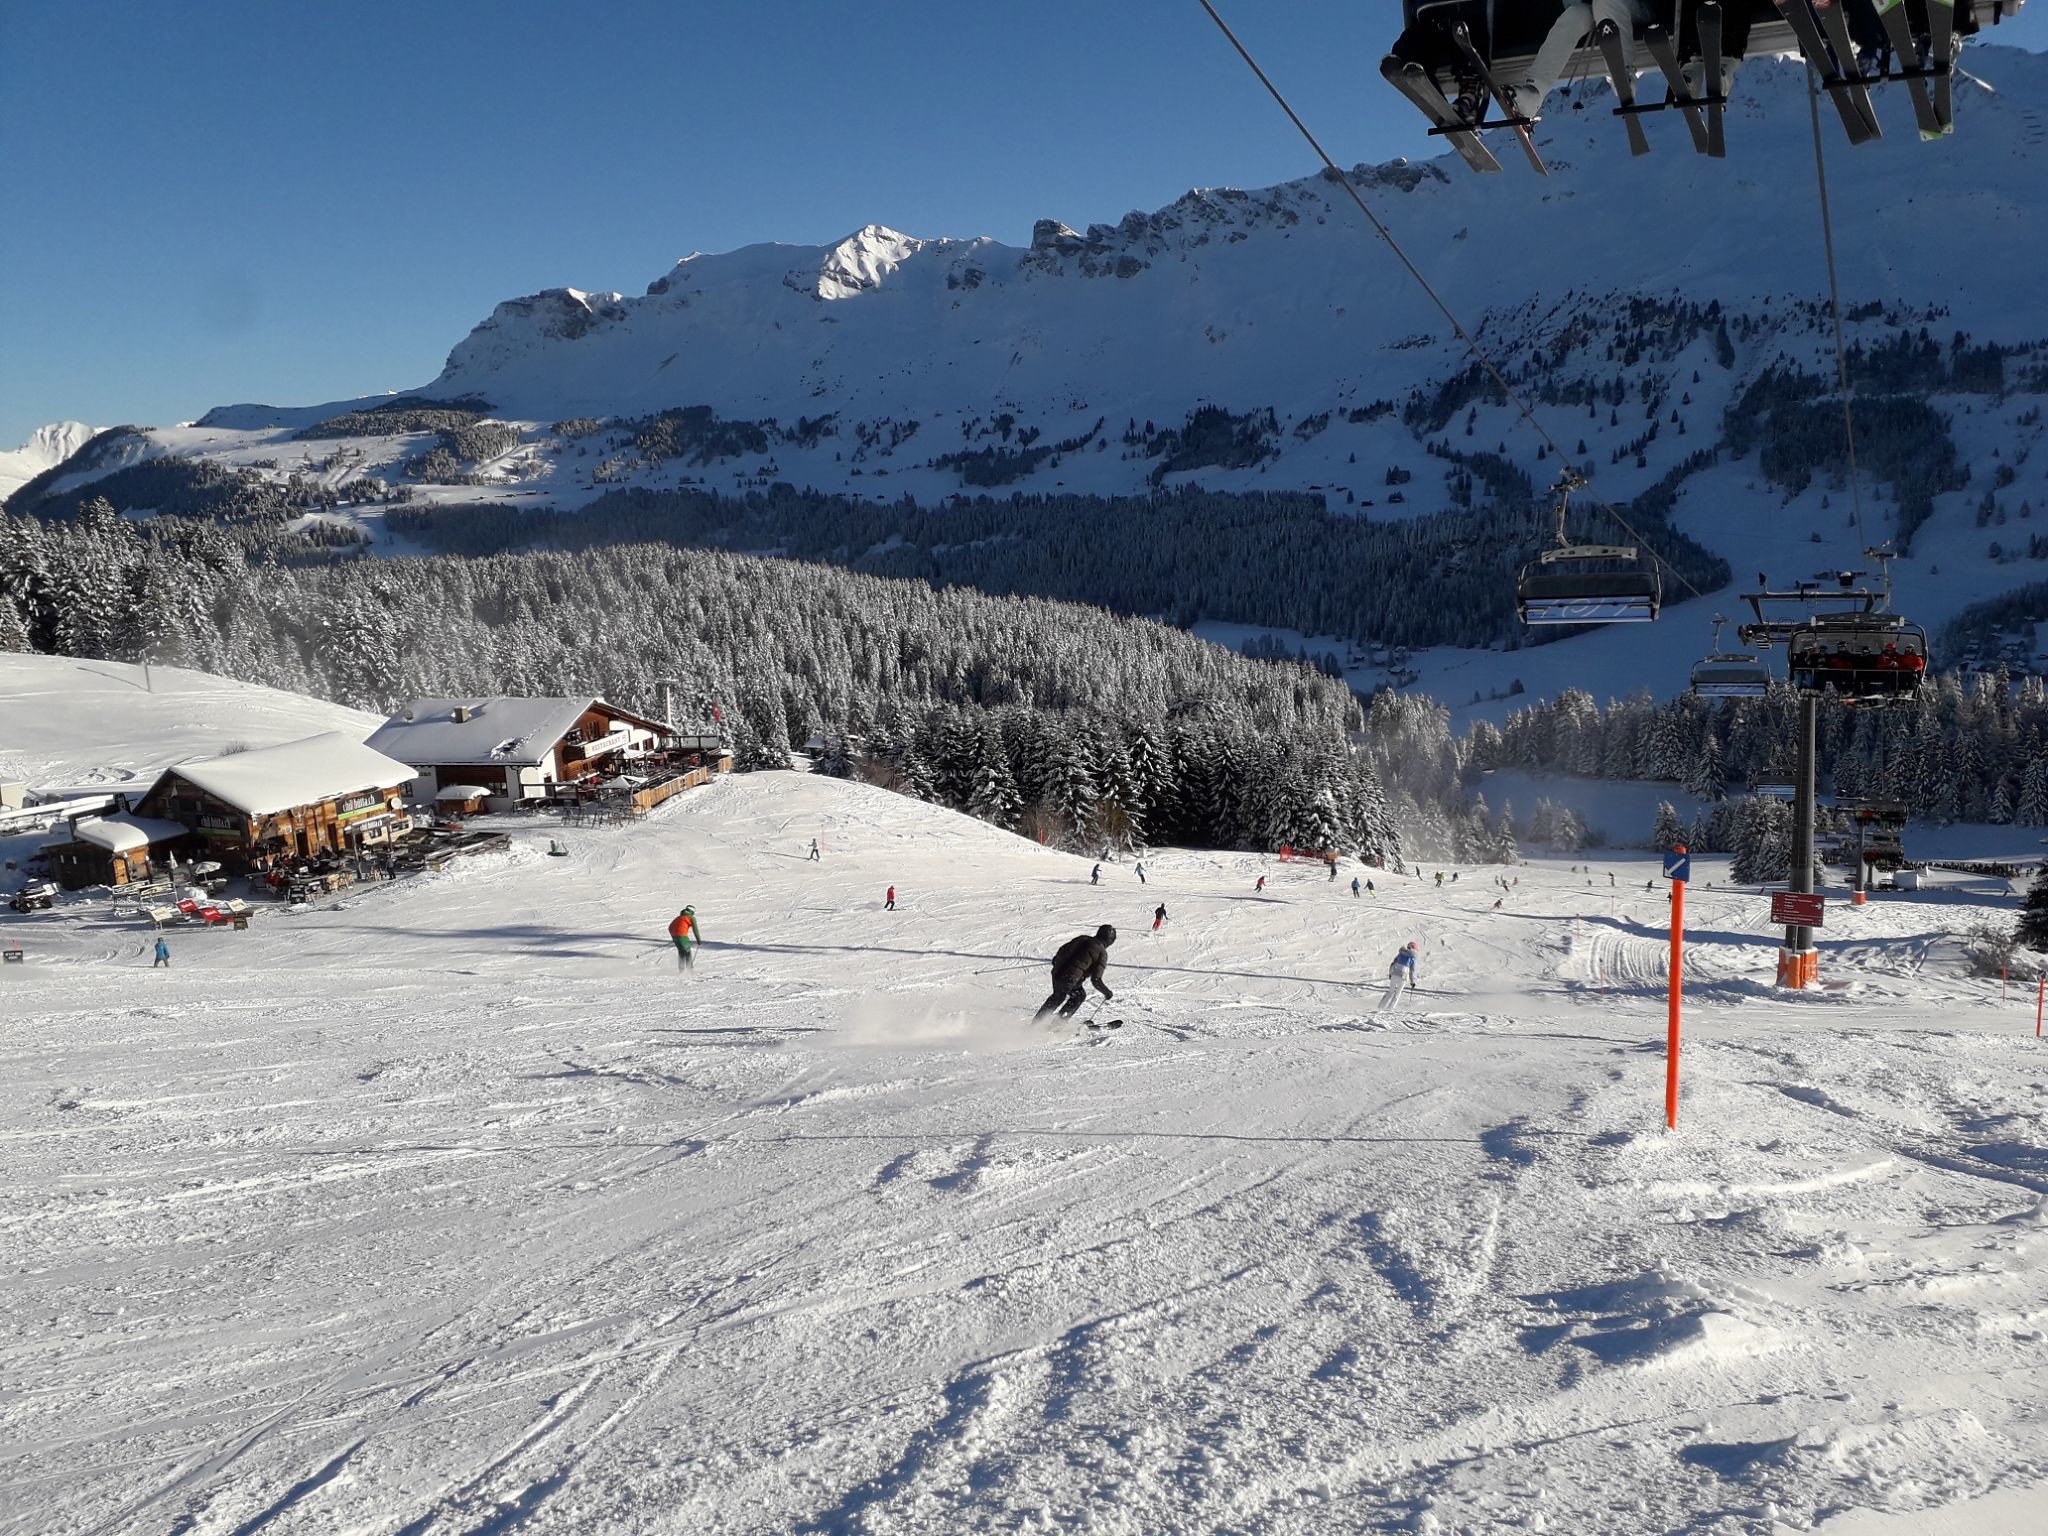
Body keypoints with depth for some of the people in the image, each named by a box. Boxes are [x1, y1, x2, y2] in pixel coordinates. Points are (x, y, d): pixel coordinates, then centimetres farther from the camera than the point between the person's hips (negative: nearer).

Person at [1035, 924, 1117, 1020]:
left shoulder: (1082, 938, 11)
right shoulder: (1102, 953, -5)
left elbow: (1062, 950, 14)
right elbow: (1096, 980, -9)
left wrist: (1056, 961, 34)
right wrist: (1107, 993, 6)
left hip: (1057, 973, 6)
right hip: (1070, 980, -6)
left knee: (1058, 996, 34)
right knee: (1080, 996, 26)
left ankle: (1036, 1021, 39)